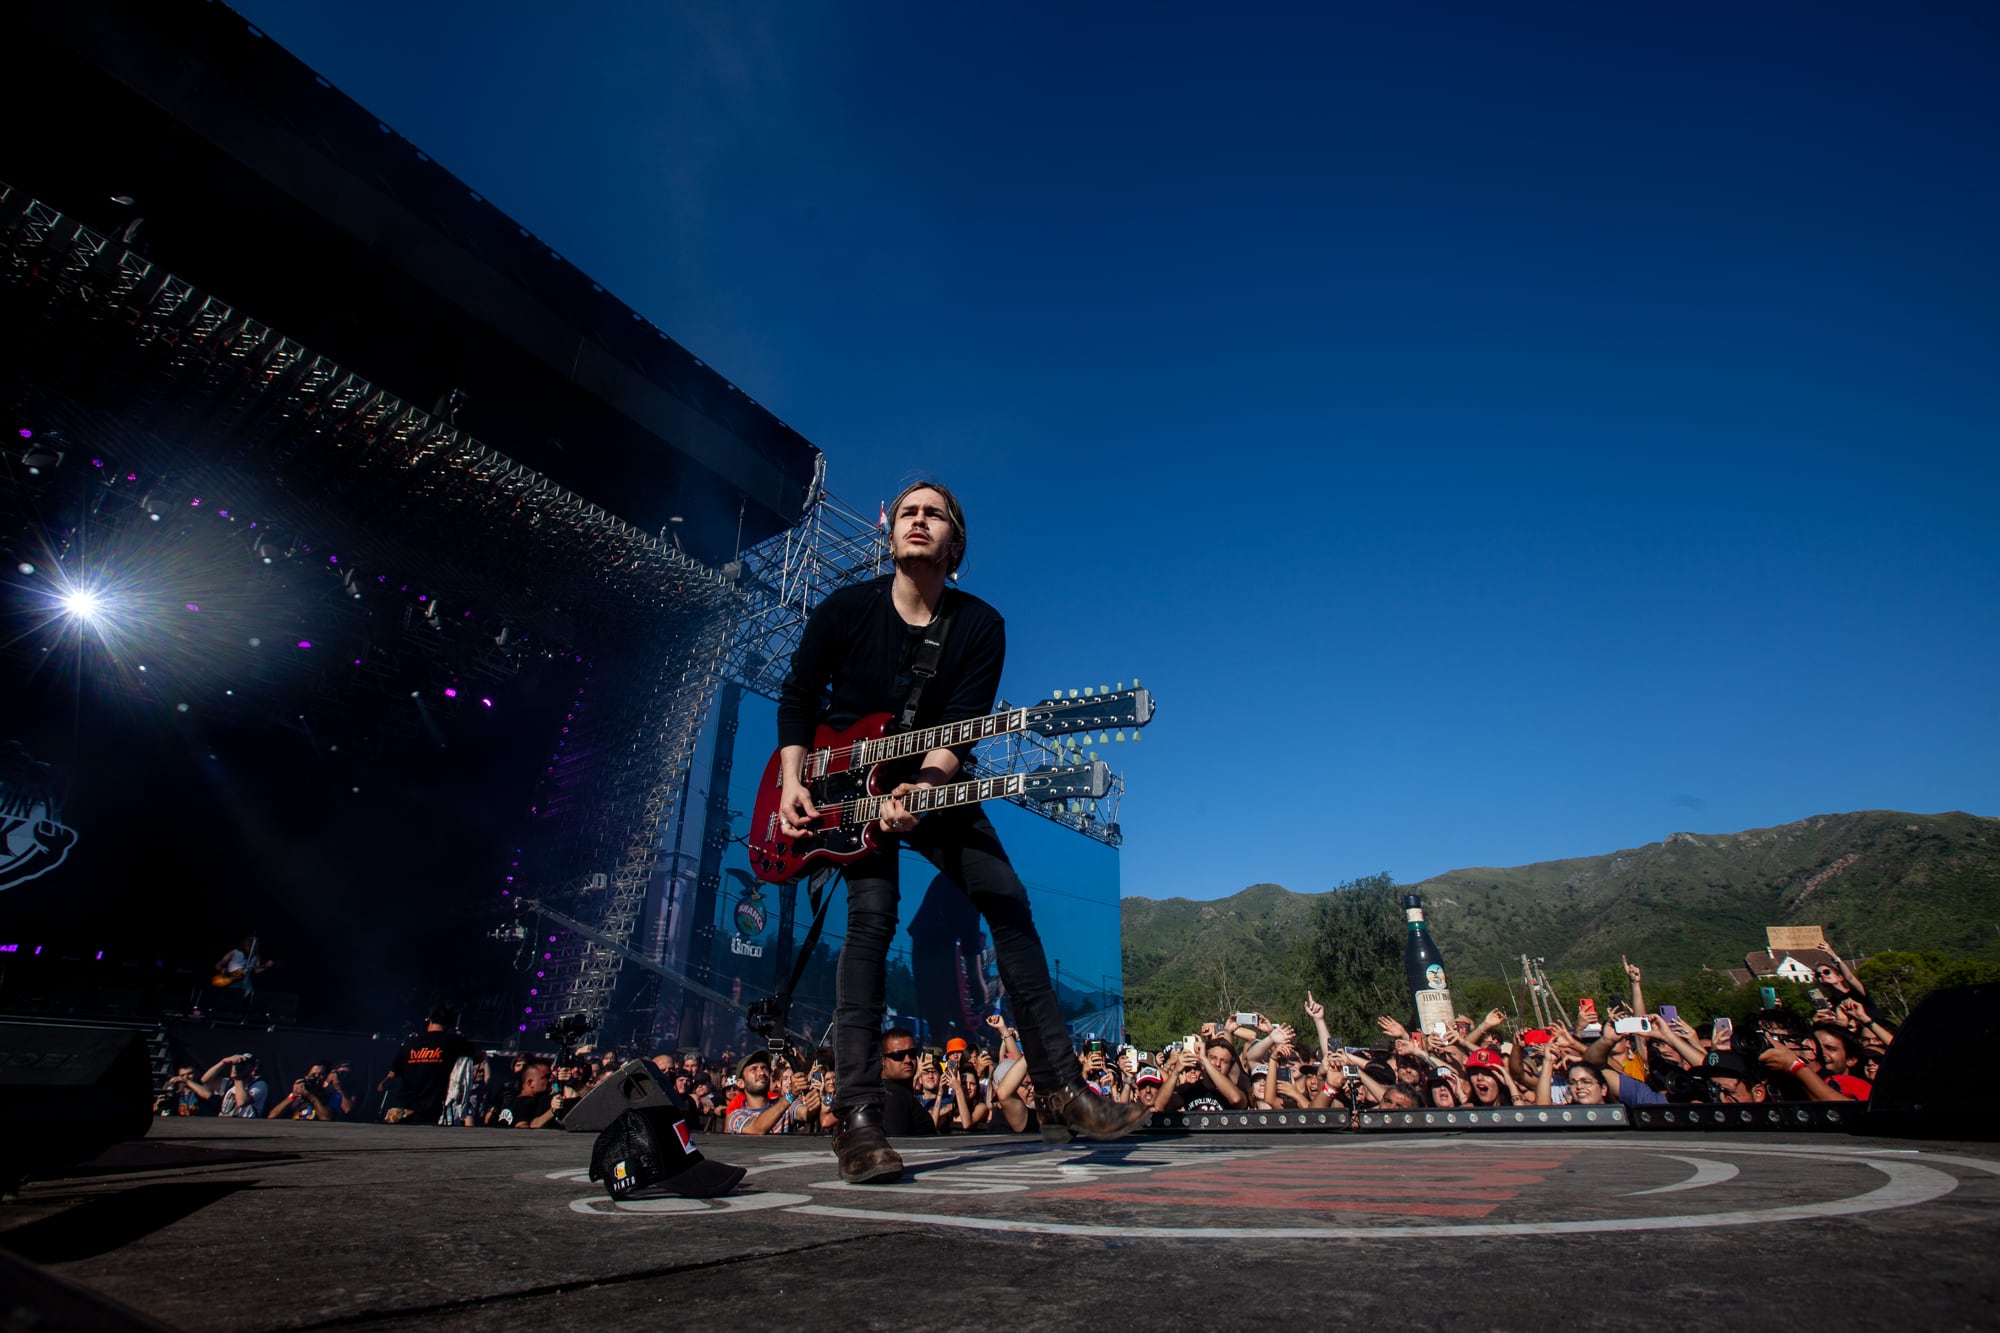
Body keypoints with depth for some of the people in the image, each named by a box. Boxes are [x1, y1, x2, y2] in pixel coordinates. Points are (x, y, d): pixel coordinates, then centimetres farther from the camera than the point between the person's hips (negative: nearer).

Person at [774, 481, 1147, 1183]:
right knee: (872, 915, -20)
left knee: (1008, 902, -8)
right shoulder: (845, 609, -7)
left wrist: (924, 788, -34)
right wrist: (793, 781, -10)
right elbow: (797, 696, 1)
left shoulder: (980, 625, -8)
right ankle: (858, 1117, -15)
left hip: (935, 783, 2)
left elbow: (960, 728, -16)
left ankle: (1058, 1087, 2)